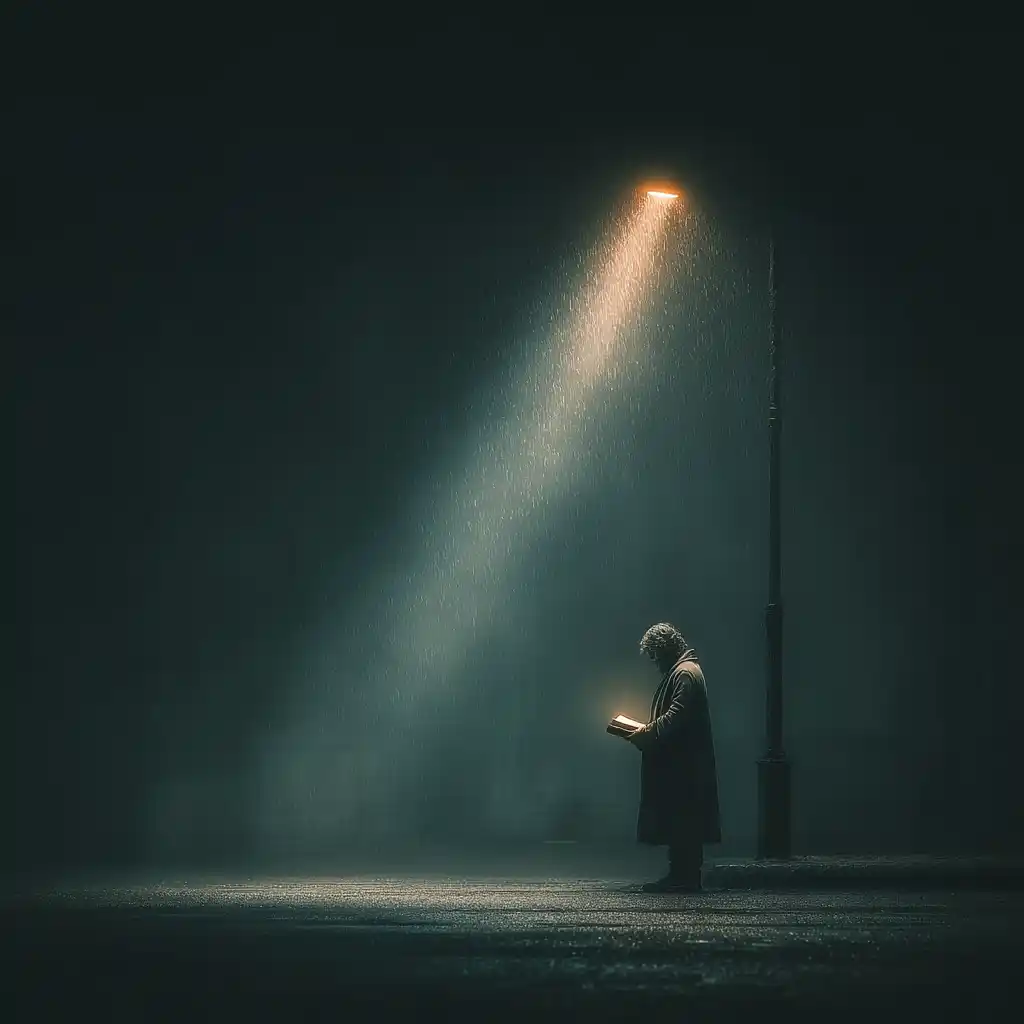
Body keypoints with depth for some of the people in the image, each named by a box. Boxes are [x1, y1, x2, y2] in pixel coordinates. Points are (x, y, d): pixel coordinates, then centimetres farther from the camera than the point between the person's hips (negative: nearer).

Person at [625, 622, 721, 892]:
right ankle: (682, 875, 13)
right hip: (680, 762, 10)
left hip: (682, 765, -10)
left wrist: (646, 734, -15)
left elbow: (675, 717, -23)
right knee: (680, 822, 11)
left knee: (680, 821, -8)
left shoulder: (685, 673, -14)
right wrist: (647, 732, 12)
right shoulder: (679, 671, 19)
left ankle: (684, 877, -7)